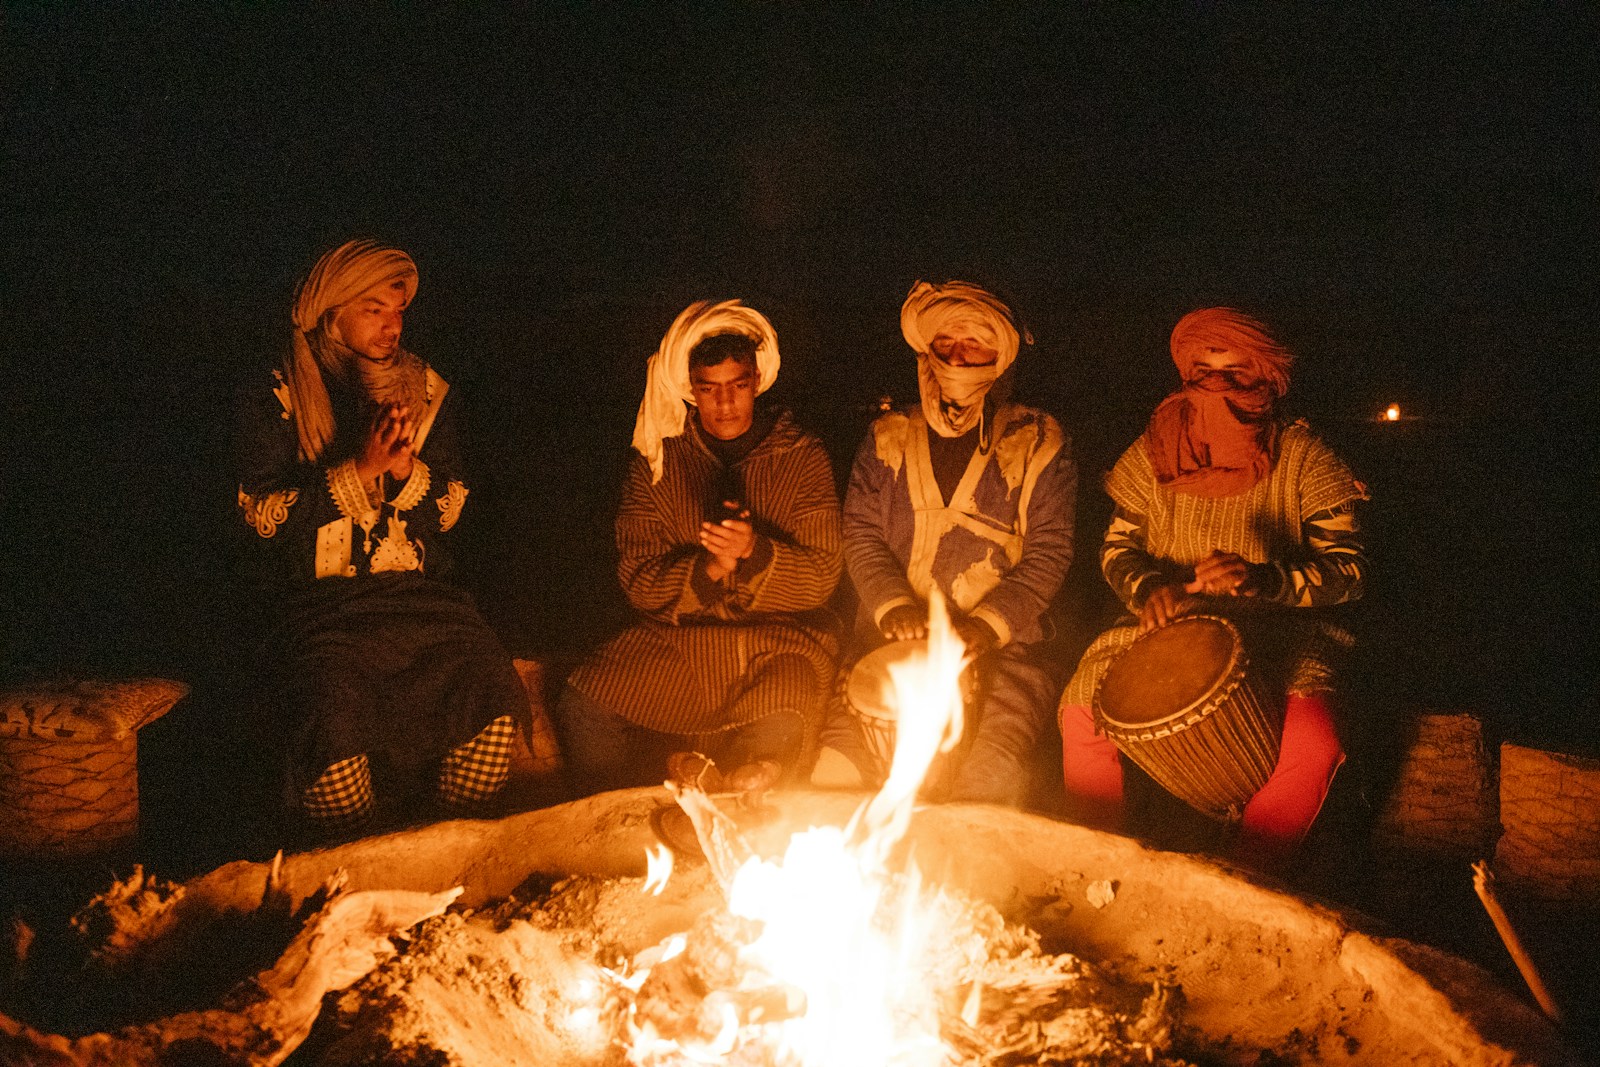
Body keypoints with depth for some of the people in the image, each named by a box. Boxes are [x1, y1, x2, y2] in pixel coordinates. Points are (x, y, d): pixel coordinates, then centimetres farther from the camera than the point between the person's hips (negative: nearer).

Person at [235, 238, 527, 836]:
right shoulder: (274, 401, 5)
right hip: (317, 601, -3)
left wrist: (407, 470, -8)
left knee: (496, 693, -25)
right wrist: (359, 470, -13)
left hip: (416, 595, 3)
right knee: (337, 715, -32)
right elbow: (264, 514, -3)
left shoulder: (424, 391, 14)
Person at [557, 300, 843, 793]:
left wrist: (755, 550, -21)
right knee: (583, 709, -21)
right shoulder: (657, 461, 6)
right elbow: (640, 582, 0)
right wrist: (708, 569, -19)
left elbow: (821, 577, -1)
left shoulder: (801, 456, 4)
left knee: (780, 729, -32)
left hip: (780, 637, -1)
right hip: (678, 635, 2)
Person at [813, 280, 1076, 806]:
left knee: (993, 771, -29)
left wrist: (987, 624, -11)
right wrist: (893, 605, -10)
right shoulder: (887, 437, 15)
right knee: (839, 763, -22)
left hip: (1002, 646, -1)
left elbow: (1048, 552, 3)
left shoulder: (1039, 442, 9)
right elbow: (861, 534, 8)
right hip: (895, 642, 2)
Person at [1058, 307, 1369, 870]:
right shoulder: (1155, 452, 4)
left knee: (1313, 745, -30)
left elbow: (1349, 568, -10)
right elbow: (1116, 547, 9)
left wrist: (1258, 579, -30)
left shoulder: (1301, 457, -4)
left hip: (1279, 633, -2)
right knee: (1082, 710, -22)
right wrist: (1148, 588, -16)